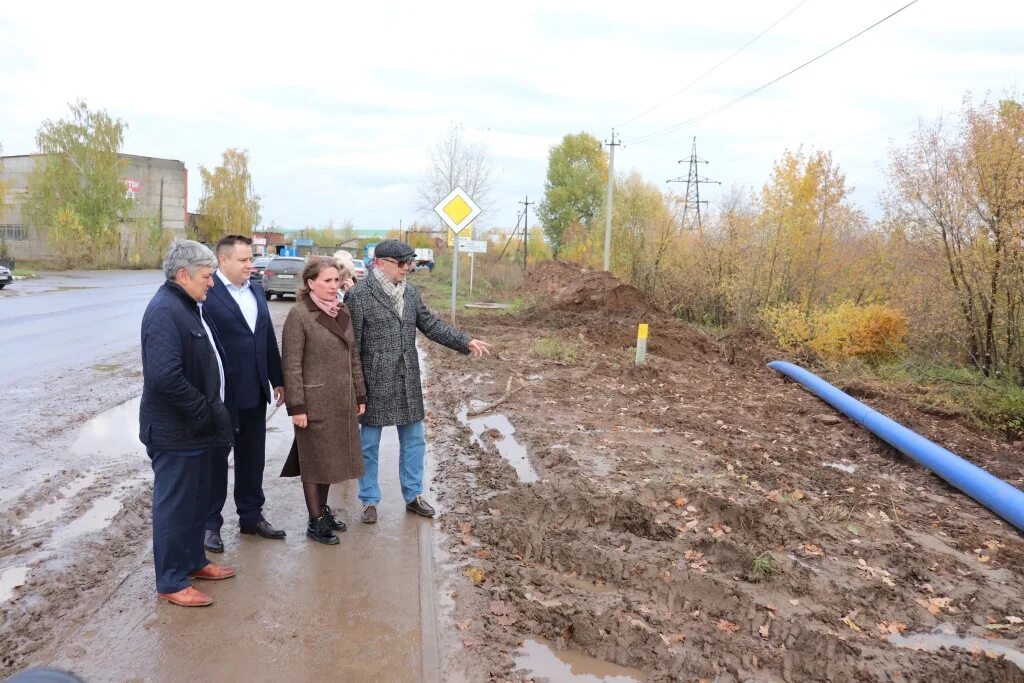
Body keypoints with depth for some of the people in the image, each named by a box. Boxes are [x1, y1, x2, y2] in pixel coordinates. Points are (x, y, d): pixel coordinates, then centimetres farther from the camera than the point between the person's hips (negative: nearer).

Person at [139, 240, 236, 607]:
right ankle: (171, 583, 17)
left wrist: (209, 411, 12)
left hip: (195, 426, 10)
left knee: (197, 500, 21)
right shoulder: (165, 311, -22)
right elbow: (164, 376, -31)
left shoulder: (189, 305, 10)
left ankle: (193, 561, 37)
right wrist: (203, 411, -20)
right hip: (174, 431, -10)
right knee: (175, 505, 3)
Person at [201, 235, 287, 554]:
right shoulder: (207, 294, -14)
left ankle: (251, 515, 30)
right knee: (216, 457, 7)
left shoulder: (256, 290, 10)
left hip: (255, 391, 7)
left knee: (252, 456, 16)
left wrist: (277, 379, 13)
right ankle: (210, 523, 20)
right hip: (220, 393, -7)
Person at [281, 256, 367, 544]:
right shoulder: (299, 315, -12)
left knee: (332, 455, 15)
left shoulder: (343, 311, 7)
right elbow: (291, 365, -14)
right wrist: (296, 406, -16)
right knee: (315, 458, 5)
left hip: (342, 399, 6)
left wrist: (360, 395, 12)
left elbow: (354, 356, 12)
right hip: (315, 400, -6)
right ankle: (315, 521, 17)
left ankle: (323, 508, 32)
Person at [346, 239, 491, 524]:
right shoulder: (359, 295, -11)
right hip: (375, 383, -5)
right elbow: (352, 343, -10)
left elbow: (431, 325, 8)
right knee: (369, 445, 8)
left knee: (414, 441, 13)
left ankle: (413, 495, 29)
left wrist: (465, 342, -3)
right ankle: (369, 501, 24)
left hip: (408, 382, 5)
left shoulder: (410, 293, 6)